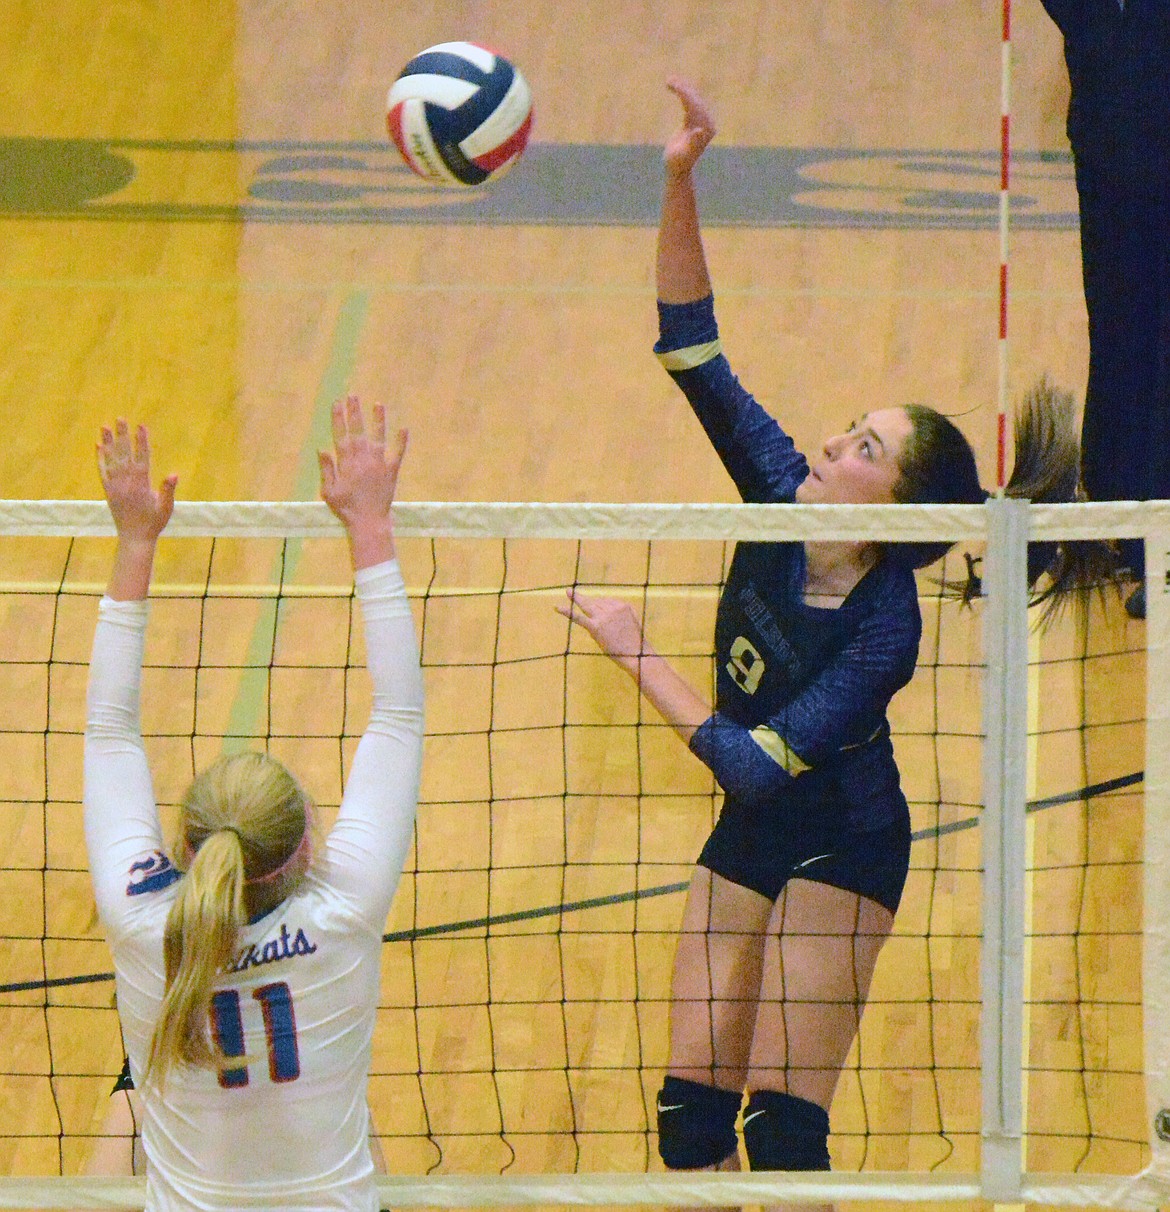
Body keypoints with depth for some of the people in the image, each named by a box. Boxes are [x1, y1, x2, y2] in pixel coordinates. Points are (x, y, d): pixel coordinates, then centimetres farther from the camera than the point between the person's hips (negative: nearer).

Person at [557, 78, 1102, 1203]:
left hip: (839, 849, -7)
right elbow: (689, 348, -12)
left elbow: (756, 762, -28)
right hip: (749, 836, 7)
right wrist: (679, 183, -24)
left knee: (781, 1121, -9)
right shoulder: (780, 497, -11)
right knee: (690, 1110, 4)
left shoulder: (883, 635, -27)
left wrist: (637, 653, -24)